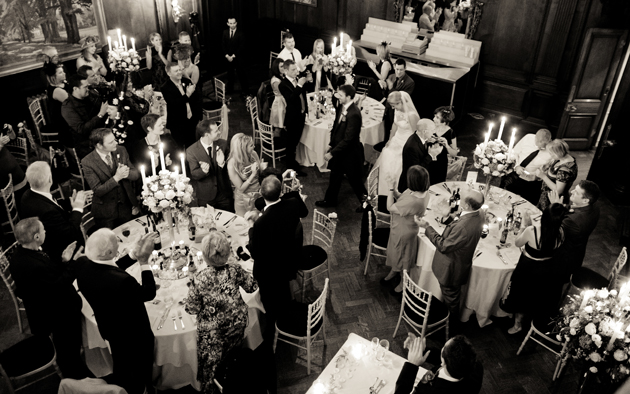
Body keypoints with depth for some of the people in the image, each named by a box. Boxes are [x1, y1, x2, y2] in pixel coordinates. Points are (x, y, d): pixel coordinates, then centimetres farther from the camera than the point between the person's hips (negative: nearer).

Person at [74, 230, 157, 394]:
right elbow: (149, 293, -23)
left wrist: (134, 253, -8)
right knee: (139, 375, 23)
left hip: (109, 328, 7)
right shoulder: (121, 280, -43)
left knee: (121, 370, 35)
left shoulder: (82, 263, -22)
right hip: (135, 336, -7)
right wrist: (144, 261, -20)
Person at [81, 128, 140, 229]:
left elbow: (136, 174, -1)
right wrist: (116, 177, -31)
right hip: (105, 212, -3)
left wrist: (127, 173, -24)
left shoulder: (121, 151, -6)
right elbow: (98, 191, -19)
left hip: (126, 207, 4)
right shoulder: (87, 162, -18)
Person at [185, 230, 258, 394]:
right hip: (237, 325, 3)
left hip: (212, 332, -3)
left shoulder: (199, 279, -24)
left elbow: (192, 309, -14)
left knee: (211, 365, 20)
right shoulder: (235, 269, -18)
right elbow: (252, 287, -1)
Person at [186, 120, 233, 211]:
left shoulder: (223, 144, -5)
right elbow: (194, 174, -11)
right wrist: (203, 170, -34)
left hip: (224, 193, 2)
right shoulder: (191, 151, -13)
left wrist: (222, 163, -24)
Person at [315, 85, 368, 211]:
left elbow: (348, 139, -27)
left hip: (350, 152, -8)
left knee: (355, 179, 10)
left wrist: (332, 153, -22)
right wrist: (331, 144, 9)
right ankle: (330, 200, 42)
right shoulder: (341, 107, -3)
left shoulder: (354, 114, -29)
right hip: (338, 148, 8)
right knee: (335, 176, 23)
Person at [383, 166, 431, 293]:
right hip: (400, 227, 8)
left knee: (403, 256, 18)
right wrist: (393, 189, -18)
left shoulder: (413, 201, -42)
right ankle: (394, 270, 57)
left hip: (404, 232, -8)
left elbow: (390, 207, -28)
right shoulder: (423, 191, -15)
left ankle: (404, 282, 43)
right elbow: (400, 198, -2)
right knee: (395, 251, 31)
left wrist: (391, 189, -21)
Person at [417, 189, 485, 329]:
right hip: (461, 265, 9)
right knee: (453, 298, 32)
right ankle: (453, 321, 54)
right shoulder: (478, 216, -11)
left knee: (451, 301, 17)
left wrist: (427, 227, -23)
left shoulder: (463, 226, -41)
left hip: (451, 269, -9)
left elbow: (443, 246, -29)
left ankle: (451, 327, 41)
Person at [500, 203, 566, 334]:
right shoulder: (560, 232, -21)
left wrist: (525, 225, -5)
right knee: (542, 298, 29)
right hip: (549, 272, 4)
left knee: (522, 296, 23)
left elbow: (517, 243, -12)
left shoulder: (531, 231, -33)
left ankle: (518, 323, 42)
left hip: (529, 271, -4)